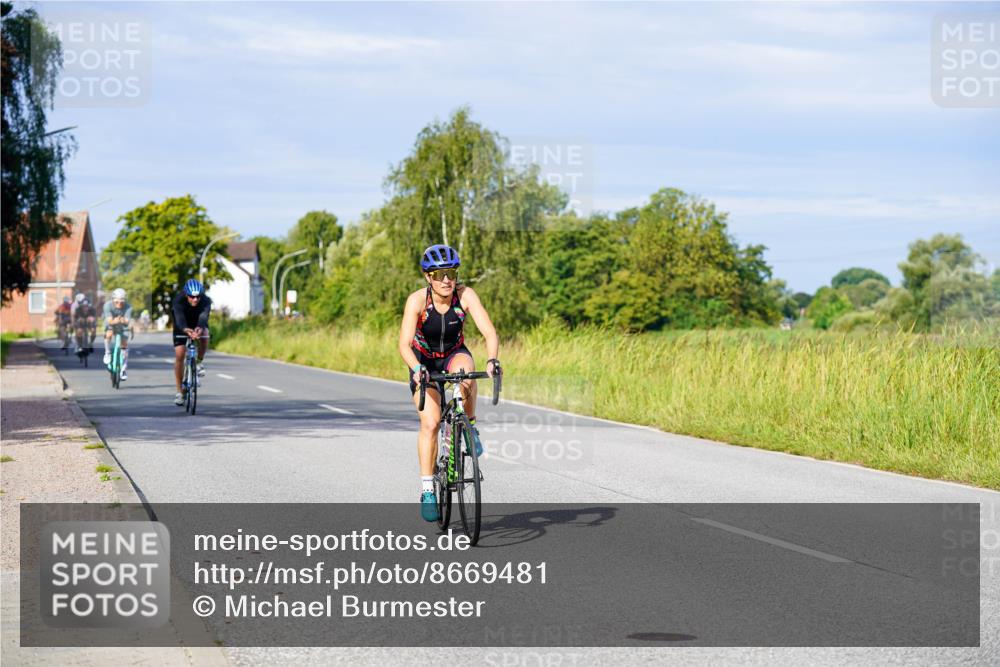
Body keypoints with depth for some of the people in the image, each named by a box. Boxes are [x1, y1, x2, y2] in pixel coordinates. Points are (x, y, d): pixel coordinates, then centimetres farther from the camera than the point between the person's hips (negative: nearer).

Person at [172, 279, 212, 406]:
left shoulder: (206, 301, -32)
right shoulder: (179, 300, -35)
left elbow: (203, 317, -48)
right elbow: (179, 318, -50)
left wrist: (200, 328, -70)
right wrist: (186, 330, -71)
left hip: (198, 324, 1)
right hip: (182, 327, -1)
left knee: (204, 335, -33)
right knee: (179, 356, -11)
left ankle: (199, 362, -5)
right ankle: (179, 391, 1)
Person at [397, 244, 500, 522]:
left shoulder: (466, 295, -23)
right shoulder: (417, 300, -26)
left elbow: (490, 332, -30)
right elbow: (404, 344, -33)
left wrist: (492, 360, -49)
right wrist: (417, 369, -52)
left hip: (455, 355, 1)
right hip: (424, 360, -1)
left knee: (465, 374, -37)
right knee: (430, 422, -18)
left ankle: (469, 427, -11)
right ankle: (427, 489, -8)